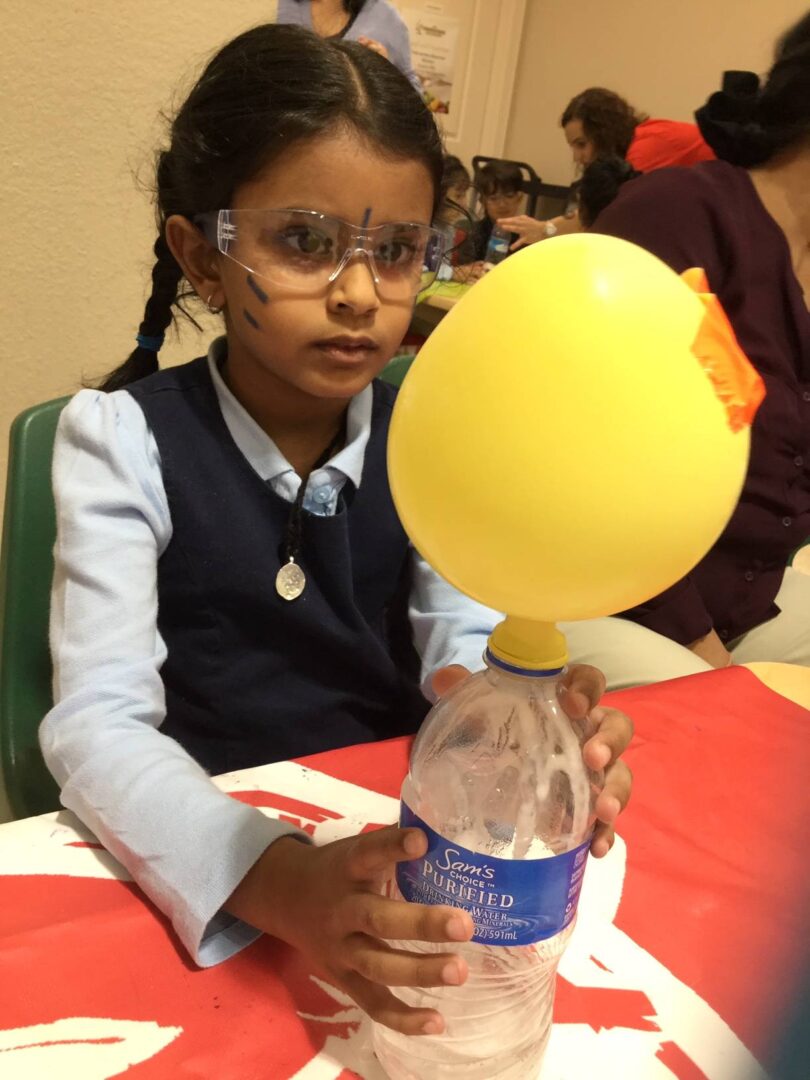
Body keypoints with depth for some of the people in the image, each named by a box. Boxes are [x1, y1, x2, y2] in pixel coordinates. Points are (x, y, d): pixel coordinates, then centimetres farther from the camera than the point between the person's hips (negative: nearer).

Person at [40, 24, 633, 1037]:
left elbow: (467, 640, -6)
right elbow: (100, 722, -19)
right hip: (197, 847, -2)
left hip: (399, 838, 3)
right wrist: (273, 878, -36)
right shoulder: (126, 439, -11)